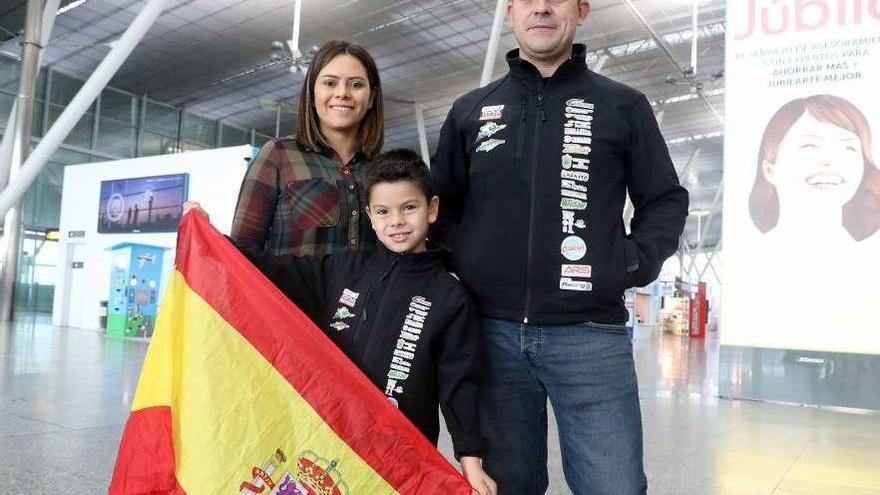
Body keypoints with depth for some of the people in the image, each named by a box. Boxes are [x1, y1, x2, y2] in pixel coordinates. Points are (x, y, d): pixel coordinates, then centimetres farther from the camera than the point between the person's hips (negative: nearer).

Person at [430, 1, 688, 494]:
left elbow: (666, 201, 11)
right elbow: (441, 204, 19)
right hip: (492, 332, 2)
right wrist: (460, 259, 3)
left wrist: (630, 266, -3)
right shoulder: (470, 110, 13)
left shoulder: (624, 106, 8)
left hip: (590, 334, -1)